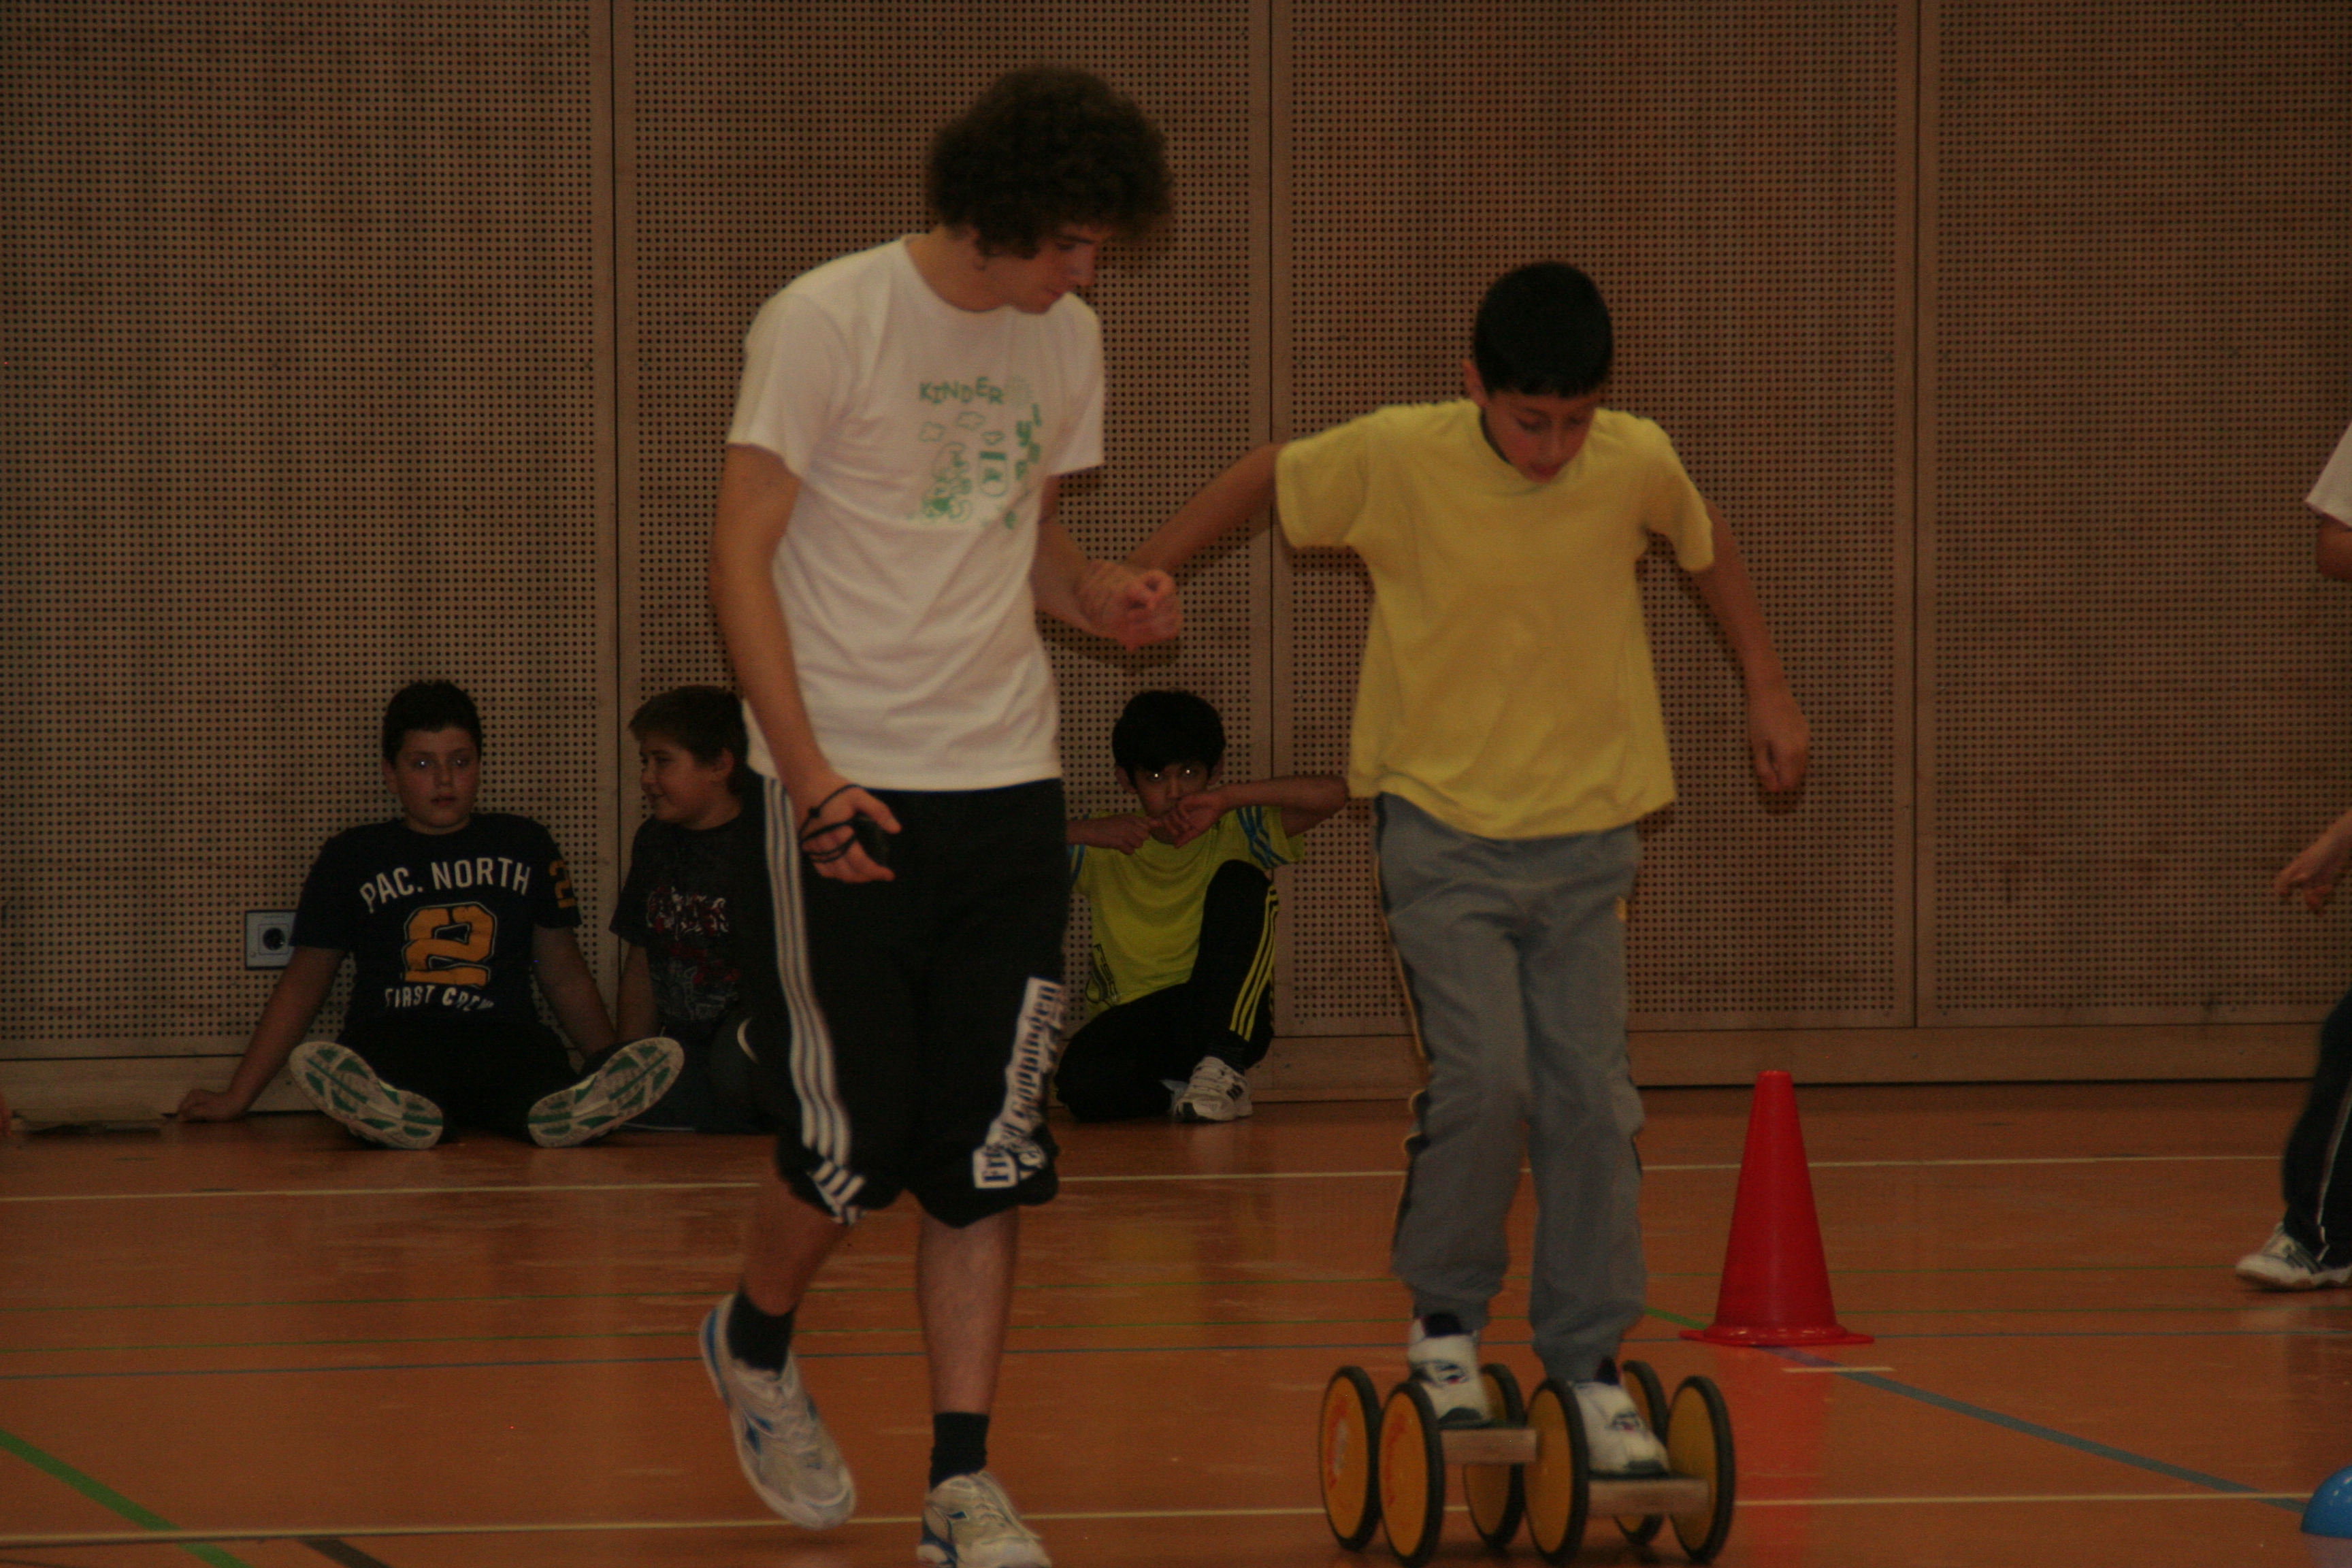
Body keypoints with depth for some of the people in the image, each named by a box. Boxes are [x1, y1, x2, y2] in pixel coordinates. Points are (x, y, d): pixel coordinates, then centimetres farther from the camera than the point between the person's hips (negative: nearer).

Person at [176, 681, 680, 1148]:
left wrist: (612, 1064, 14)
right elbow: (303, 985, 20)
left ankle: (558, 1109, -68)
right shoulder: (351, 857, 17)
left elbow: (565, 975, 25)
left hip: (503, 1040, 1)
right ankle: (392, 1111, -69)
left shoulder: (524, 846, 21)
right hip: (393, 1040, -1)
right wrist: (236, 1098, 13)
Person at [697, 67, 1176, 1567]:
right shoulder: (827, 320, -10)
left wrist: (1100, 591, -2)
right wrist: (812, 773, -18)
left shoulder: (1066, 341, 9)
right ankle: (756, 1343, 29)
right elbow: (742, 555, -10)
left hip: (1010, 785, 5)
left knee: (990, 1157, 1)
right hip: (849, 791, -5)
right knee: (854, 1142, -2)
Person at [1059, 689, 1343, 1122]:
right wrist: (1084, 831, -23)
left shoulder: (1234, 832, -2)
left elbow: (1332, 794, -16)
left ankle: (1224, 1066, -20)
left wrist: (1230, 797, -24)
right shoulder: (1106, 846, 1)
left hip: (1232, 1018, 0)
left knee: (1241, 882, -21)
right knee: (1080, 1082, -35)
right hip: (1134, 1018, 0)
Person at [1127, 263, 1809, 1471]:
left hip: (1584, 837, 3)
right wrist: (1142, 576, 7)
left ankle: (1588, 1363, 13)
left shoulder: (1638, 464, -7)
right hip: (1443, 828, -3)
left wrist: (1767, 689, 16)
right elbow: (1263, 479, 3)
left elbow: (1706, 546, 15)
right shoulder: (1395, 458, -15)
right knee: (1485, 1081, -16)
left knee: (1592, 1100, 0)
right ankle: (1444, 1323, 7)